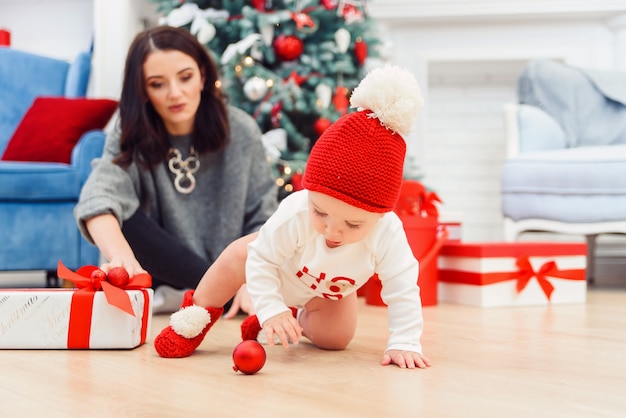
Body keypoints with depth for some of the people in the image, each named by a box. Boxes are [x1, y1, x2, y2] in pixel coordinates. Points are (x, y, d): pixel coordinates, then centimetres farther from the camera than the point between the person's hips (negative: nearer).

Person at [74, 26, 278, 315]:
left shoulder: (240, 131, -8)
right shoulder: (129, 141, -11)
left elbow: (262, 220, -5)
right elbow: (98, 201, -32)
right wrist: (122, 256, -54)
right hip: (163, 273, 0)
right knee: (122, 218, -28)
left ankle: (177, 300, -13)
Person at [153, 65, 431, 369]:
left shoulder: (387, 234, -43)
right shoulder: (293, 217, -44)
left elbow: (404, 291, -36)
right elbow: (261, 259, -32)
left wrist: (404, 343, -42)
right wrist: (271, 309, -40)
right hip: (282, 270, -2)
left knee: (336, 337, -8)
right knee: (236, 256, -25)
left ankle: (298, 318, 25)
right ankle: (195, 319, -1)